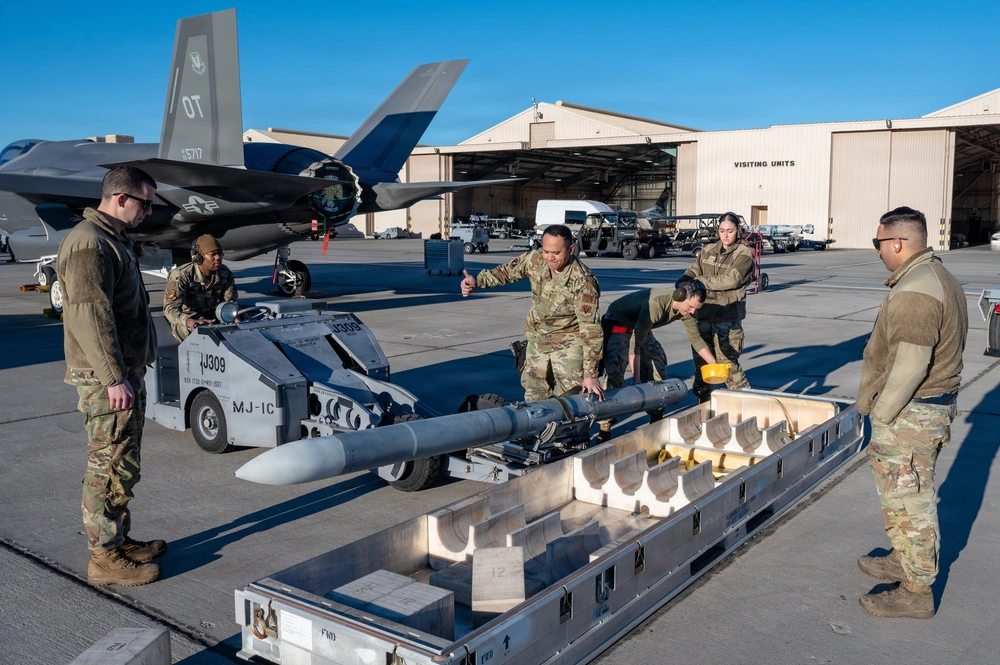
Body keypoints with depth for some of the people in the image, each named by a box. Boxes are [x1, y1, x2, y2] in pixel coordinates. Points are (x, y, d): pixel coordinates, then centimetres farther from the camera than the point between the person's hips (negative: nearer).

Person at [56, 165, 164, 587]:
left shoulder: (114, 240, 17)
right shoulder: (88, 244, -16)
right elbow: (91, 315, -24)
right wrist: (113, 378, -26)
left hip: (125, 372, 11)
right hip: (105, 379, -11)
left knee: (122, 465, 17)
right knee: (110, 467, -4)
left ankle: (120, 540, 28)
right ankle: (105, 558, 5)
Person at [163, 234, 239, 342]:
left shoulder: (225, 273, -4)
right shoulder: (180, 275, -20)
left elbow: (230, 301, 4)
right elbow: (170, 308, -27)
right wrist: (189, 321, -49)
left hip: (211, 316, 5)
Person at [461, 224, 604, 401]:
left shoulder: (583, 282, -27)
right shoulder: (535, 260, -11)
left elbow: (591, 329, -25)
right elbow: (507, 271, 9)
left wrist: (591, 375, -25)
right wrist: (477, 281, -7)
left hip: (568, 343, -6)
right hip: (537, 339, 6)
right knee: (534, 398, 15)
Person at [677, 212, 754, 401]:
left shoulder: (744, 255, -2)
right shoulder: (708, 251, 15)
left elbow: (730, 280, -16)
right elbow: (693, 271, 8)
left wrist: (700, 281, -13)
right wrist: (683, 283, -14)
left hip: (728, 316, -5)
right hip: (704, 313, 5)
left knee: (727, 361, -9)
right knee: (702, 358, 11)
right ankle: (703, 402, 24)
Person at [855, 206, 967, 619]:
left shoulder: (913, 293, -24)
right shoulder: (939, 277, 10)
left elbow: (909, 365, -27)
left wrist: (881, 414, -17)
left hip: (909, 414, -11)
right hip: (936, 406, 11)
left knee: (908, 500, 1)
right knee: (908, 495, 23)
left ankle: (916, 592, 13)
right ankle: (904, 561, 40)